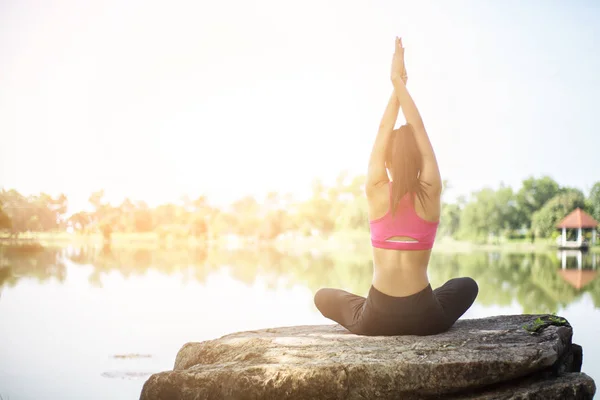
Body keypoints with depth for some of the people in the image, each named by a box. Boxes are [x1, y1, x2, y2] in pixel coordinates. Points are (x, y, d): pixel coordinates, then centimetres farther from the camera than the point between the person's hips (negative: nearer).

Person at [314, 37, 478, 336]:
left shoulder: (376, 191, -7)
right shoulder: (430, 194, -7)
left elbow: (383, 131, 2)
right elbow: (419, 129, -1)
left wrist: (397, 83, 6)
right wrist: (399, 81, 1)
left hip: (375, 320, 0)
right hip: (424, 319, 0)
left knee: (323, 296, 31)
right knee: (467, 286, 33)